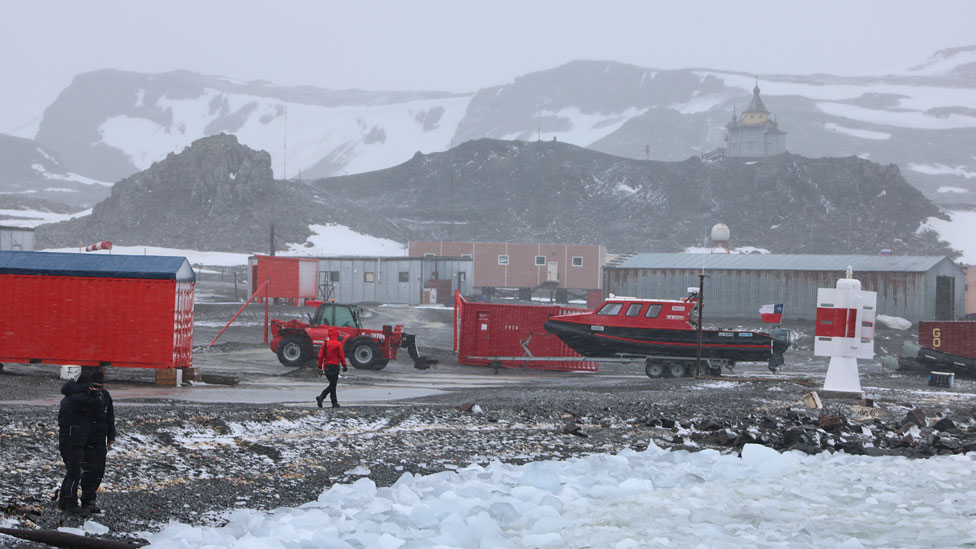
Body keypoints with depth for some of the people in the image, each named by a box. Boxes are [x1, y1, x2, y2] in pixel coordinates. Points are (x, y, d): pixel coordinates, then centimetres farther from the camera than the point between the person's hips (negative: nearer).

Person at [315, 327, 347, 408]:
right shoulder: (338, 344, -8)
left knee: (332, 384, 13)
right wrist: (344, 366, 1)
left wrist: (320, 367, 11)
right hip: (334, 366, -6)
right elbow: (341, 356, -8)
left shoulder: (325, 343, 7)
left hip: (326, 367, 6)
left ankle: (335, 403, 13)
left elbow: (320, 355, 6)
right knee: (332, 385, -6)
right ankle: (321, 397, -24)